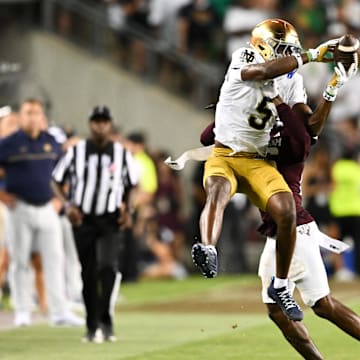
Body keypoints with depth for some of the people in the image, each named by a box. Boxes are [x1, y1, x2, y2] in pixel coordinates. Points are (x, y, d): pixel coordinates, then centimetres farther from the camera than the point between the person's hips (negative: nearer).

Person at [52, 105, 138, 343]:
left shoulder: (122, 154, 0)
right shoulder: (76, 152, -1)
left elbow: (132, 185, 13)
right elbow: (57, 181, 7)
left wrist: (128, 209, -3)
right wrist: (68, 204, -8)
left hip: (111, 220, -1)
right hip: (83, 220, 1)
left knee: (108, 266, -21)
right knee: (88, 274, 5)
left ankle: (106, 321, -15)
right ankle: (92, 327, 15)